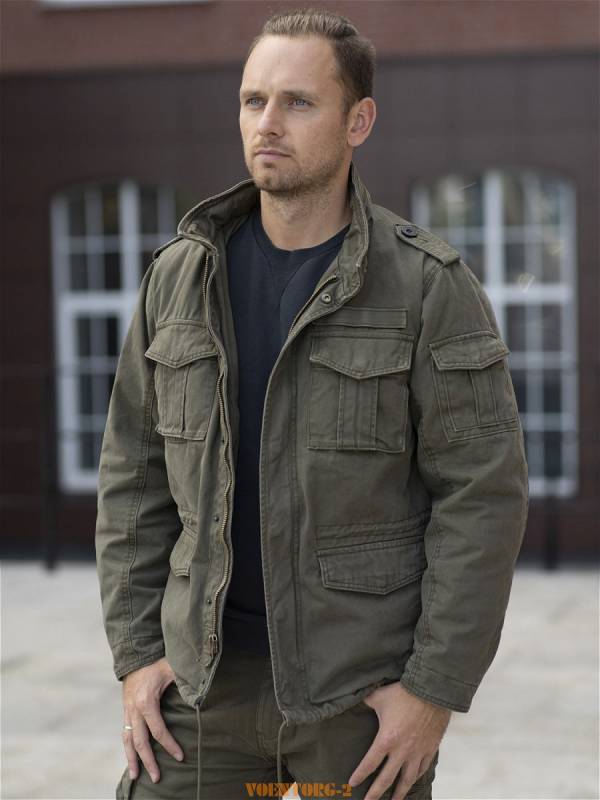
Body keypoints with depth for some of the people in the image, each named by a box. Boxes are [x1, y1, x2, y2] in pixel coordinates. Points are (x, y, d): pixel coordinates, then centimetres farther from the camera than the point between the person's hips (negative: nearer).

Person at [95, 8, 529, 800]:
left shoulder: (432, 287, -11)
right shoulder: (182, 277, 2)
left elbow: (483, 495, -12)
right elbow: (137, 476, 6)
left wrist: (435, 690, -15)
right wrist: (136, 656, -2)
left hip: (366, 682, -3)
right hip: (211, 674, 3)